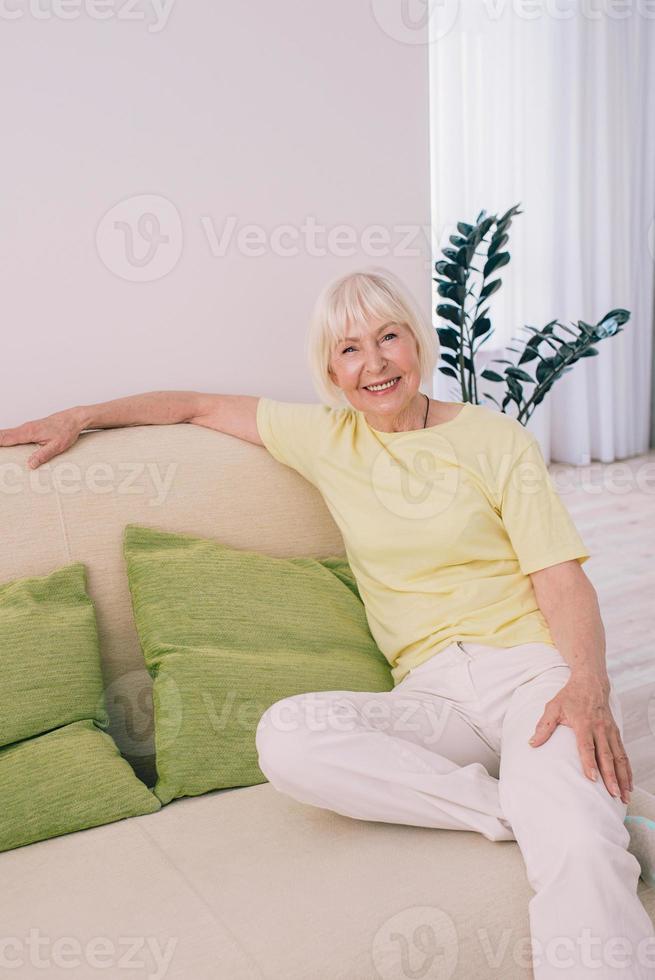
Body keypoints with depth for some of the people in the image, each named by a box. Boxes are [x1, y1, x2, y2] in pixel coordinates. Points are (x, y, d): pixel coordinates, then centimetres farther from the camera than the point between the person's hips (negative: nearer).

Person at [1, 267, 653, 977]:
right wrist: (78, 418, 19)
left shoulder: (496, 438, 4)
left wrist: (588, 684, -19)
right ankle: (536, 812, -23)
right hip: (433, 691, 5)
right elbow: (198, 405, 22)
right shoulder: (327, 439, 12)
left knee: (577, 850, -38)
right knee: (285, 737, -29)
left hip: (534, 664, -4)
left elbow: (563, 580, -1)